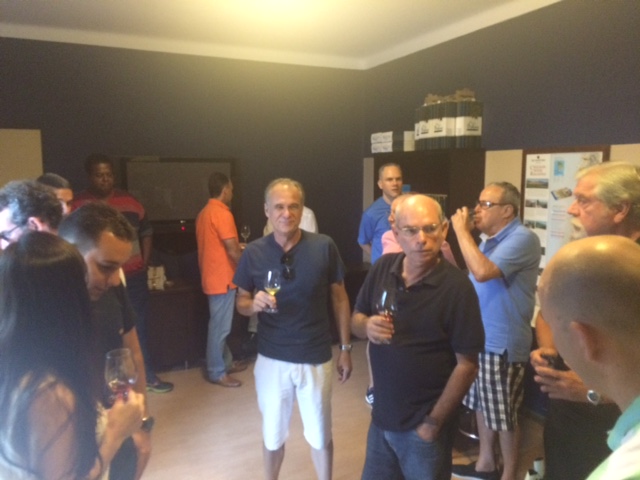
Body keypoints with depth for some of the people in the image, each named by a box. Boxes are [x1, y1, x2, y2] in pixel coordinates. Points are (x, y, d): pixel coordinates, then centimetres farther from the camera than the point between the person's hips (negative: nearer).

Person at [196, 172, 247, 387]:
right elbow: (233, 250, -21)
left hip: (212, 276, 10)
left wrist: (240, 247, 23)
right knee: (220, 327, 0)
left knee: (220, 324, 19)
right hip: (222, 278, -10)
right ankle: (217, 372, 10)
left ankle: (226, 362, 31)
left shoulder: (204, 212, 11)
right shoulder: (222, 213, -19)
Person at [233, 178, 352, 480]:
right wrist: (255, 304, -21)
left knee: (320, 435, 17)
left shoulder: (324, 247, -10)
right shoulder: (253, 252, -7)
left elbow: (339, 297, 0)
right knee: (272, 434, 20)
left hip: (316, 358, -1)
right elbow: (240, 302, 3)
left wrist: (346, 348, 1)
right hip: (272, 359, 1)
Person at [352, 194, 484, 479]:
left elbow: (467, 364, -15)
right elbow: (355, 320, 7)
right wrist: (367, 326, -16)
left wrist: (433, 423, -13)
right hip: (381, 415, 5)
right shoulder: (383, 268, -5)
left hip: (422, 424, -4)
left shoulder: (457, 286, -18)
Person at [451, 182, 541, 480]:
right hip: (480, 337, 9)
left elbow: (482, 272, -32)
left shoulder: (522, 238, -19)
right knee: (482, 405, 21)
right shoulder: (488, 239, 11)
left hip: (503, 343, -9)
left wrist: (461, 230, -23)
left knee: (504, 414, 7)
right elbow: (469, 278, 12)